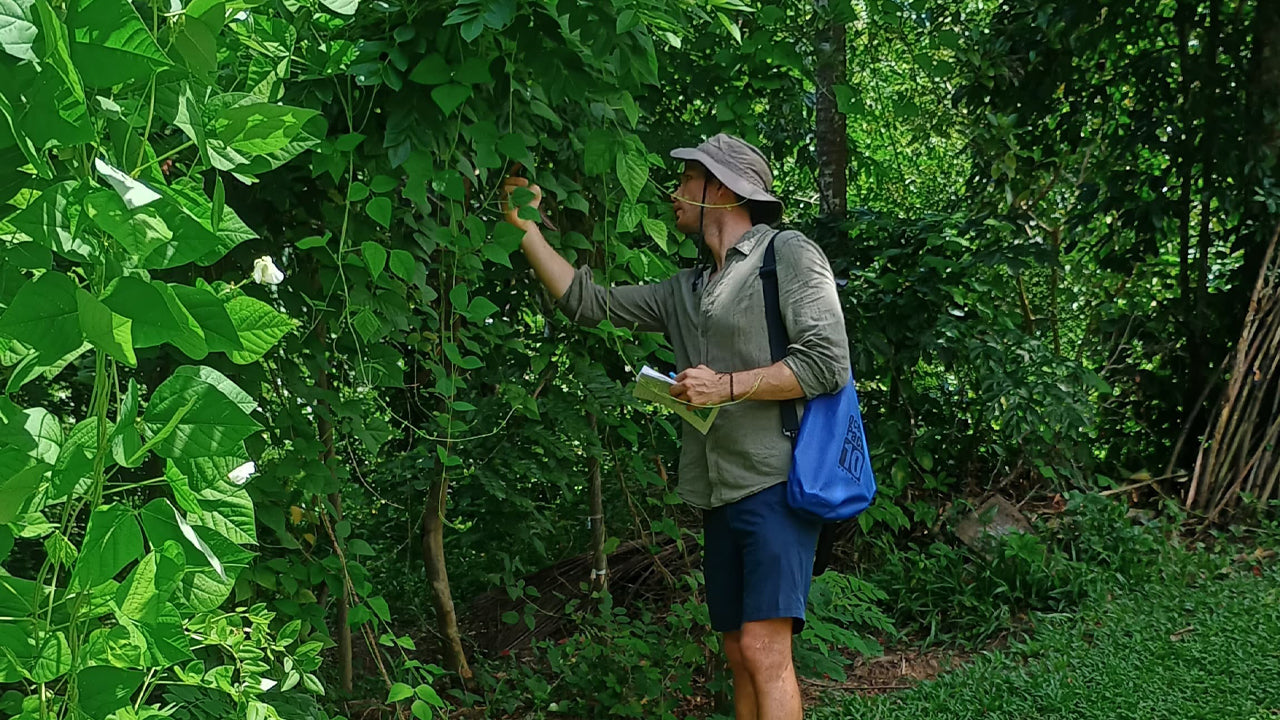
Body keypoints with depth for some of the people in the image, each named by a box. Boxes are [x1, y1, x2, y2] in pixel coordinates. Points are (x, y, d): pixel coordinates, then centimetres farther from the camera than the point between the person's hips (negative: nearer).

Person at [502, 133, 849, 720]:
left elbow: (828, 362, -11)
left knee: (764, 650, -16)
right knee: (740, 655, 8)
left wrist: (726, 386, -14)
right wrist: (524, 225, 21)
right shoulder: (685, 291, 21)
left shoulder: (788, 253, -1)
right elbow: (586, 301, 21)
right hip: (718, 494, 8)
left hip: (775, 481, -8)